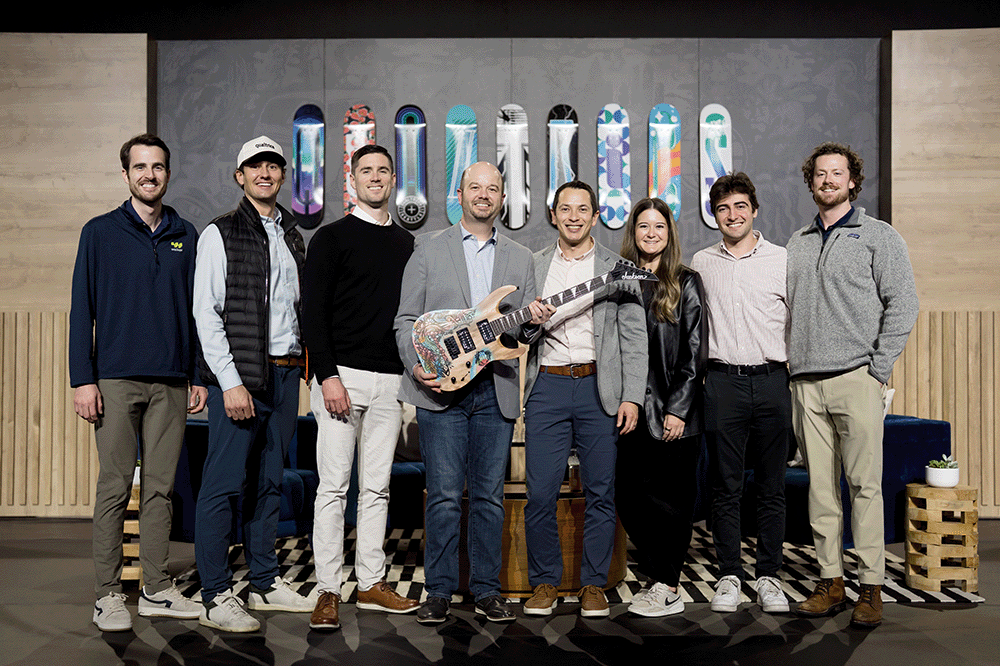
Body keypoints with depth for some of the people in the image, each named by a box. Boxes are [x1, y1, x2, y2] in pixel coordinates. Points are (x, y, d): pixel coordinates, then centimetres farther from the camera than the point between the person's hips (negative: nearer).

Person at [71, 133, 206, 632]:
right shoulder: (100, 233, 4)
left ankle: (157, 589, 16)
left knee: (160, 487, 7)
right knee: (115, 487, 0)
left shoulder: (186, 236, 12)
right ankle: (108, 595, 10)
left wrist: (198, 376, 9)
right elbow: (82, 310, 1)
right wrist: (83, 379, -6)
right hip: (116, 380, -3)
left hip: (171, 382, 3)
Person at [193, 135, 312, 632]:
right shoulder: (219, 234, -2)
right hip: (240, 372, -6)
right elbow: (205, 314, -8)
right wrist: (231, 382, -14)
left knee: (269, 481, 12)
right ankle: (216, 597, 6)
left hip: (285, 372, 6)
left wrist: (299, 366, 11)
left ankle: (265, 582, 23)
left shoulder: (293, 237, 16)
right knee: (225, 483, -4)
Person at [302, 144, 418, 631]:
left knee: (377, 486, 9)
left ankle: (372, 583, 18)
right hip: (342, 375, -4)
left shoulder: (407, 244, 16)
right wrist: (327, 375, -14)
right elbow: (312, 312, -5)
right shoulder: (332, 238, 2)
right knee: (334, 485, -3)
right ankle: (328, 590, 5)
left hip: (390, 381, 4)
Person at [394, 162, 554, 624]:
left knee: (489, 496, 7)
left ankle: (486, 589, 19)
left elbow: (523, 332, 13)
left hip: (497, 390, 2)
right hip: (440, 386, -2)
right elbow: (406, 319, 4)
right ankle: (438, 591, 12)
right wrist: (417, 366, -10)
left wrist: (532, 322, -9)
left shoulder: (520, 259, 15)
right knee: (444, 495, -1)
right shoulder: (429, 249, 7)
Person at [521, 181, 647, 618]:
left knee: (601, 493, 4)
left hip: (600, 389, -1)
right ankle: (545, 583, 16)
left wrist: (632, 398, -6)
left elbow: (635, 339, 2)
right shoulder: (532, 266, 12)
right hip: (547, 387, 1)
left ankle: (593, 585, 19)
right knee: (540, 493, -1)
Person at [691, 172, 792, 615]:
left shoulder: (782, 260, 4)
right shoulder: (701, 263, 10)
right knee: (725, 487, 4)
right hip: (722, 382, 1)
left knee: (771, 487, 6)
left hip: (771, 381, -1)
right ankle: (729, 576, 15)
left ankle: (769, 576, 17)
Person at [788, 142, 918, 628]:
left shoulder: (879, 236, 5)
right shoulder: (797, 243, 18)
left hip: (855, 379, -4)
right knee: (820, 486, 6)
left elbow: (903, 304, -1)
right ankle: (831, 581, 14)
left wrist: (878, 367, -8)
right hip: (805, 383, 4)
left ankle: (871, 588, 5)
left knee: (864, 484, -3)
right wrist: (793, 369, 9)